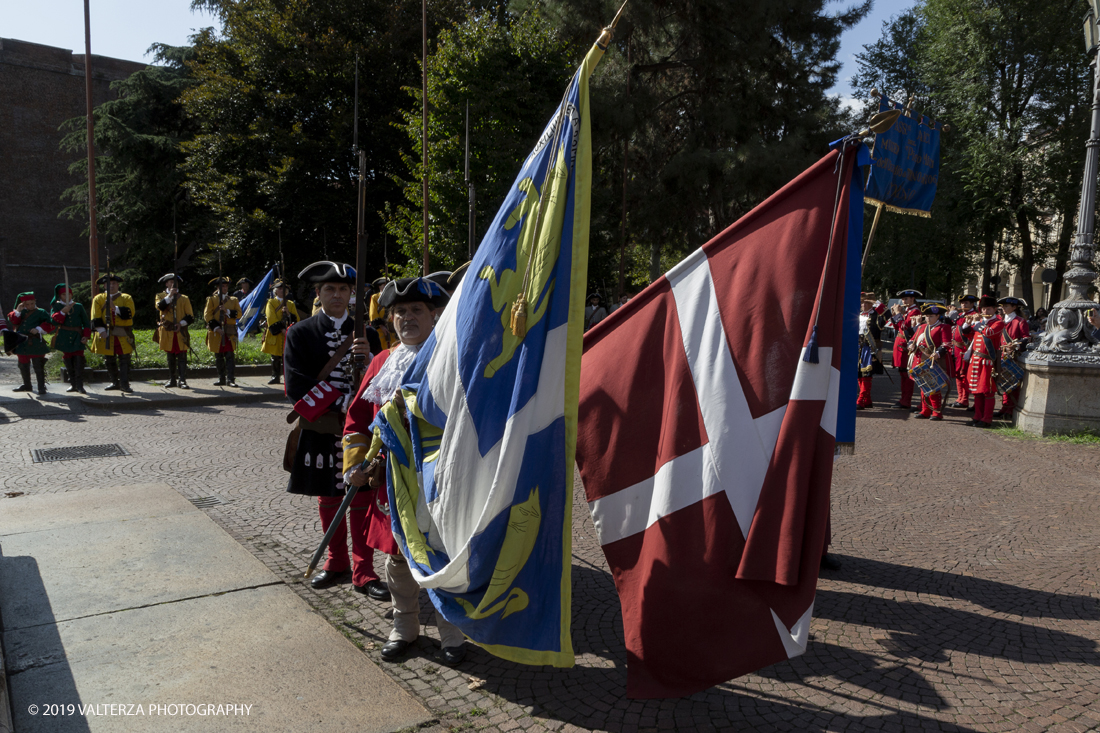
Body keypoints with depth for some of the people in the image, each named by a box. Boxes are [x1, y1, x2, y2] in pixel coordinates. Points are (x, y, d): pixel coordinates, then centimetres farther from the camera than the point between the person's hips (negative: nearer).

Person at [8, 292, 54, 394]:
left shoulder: (41, 312, 0)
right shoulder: (21, 312, 13)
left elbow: (50, 324, -7)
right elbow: (13, 321, 1)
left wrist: (38, 329, -18)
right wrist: (17, 311, -9)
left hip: (36, 344, -5)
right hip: (22, 343, 6)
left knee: (38, 366, -6)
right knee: (23, 365, 16)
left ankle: (41, 387, 0)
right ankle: (27, 385, 30)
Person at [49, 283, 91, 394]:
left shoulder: (79, 306, 9)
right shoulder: (56, 306, 8)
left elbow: (86, 322, 10)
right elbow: (54, 319, -10)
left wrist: (86, 336, 0)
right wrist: (63, 311, -24)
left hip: (77, 338, -1)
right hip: (64, 338, 1)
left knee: (79, 361, -11)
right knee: (68, 361, 5)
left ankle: (80, 385, -10)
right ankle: (73, 384, 16)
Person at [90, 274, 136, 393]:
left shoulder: (126, 298, 6)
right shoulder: (98, 299, 8)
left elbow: (129, 313, -10)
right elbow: (96, 318, -1)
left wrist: (115, 308, -22)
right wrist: (101, 330, -14)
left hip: (123, 335, -2)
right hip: (106, 335, 2)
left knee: (124, 359, -6)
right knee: (109, 360, 8)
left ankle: (124, 384, -3)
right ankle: (115, 383, 19)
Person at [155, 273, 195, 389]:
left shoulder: (184, 298, 10)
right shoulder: (160, 296, 10)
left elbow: (190, 316, 4)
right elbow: (160, 306, -14)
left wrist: (181, 323, -11)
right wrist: (170, 295, -16)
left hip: (180, 332, -1)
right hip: (167, 332, 1)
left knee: (182, 357, -6)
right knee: (170, 358, 7)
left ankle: (182, 381, -8)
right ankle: (172, 380, 14)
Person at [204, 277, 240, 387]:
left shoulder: (233, 300, 12)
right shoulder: (211, 300, 7)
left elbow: (238, 314, 3)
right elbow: (207, 315, -1)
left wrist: (227, 311, -13)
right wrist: (216, 328, -12)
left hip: (229, 333, 0)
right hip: (216, 332, 0)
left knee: (229, 355, -7)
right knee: (218, 357, 5)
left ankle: (230, 379, -7)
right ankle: (221, 379, 13)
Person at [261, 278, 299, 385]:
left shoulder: (291, 304, 14)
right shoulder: (271, 302, 7)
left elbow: (296, 319, 8)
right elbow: (271, 318, -5)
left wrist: (289, 314, -11)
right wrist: (282, 330, -13)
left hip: (288, 335, 1)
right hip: (275, 335, -1)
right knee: (275, 357, 1)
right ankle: (275, 377, 7)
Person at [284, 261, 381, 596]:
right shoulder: (300, 333, 0)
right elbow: (297, 386, -7)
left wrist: (369, 357, -19)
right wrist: (336, 408, -15)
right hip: (320, 429, 0)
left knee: (362, 497, 3)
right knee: (328, 497, 13)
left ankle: (363, 570, 13)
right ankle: (337, 563, 29)